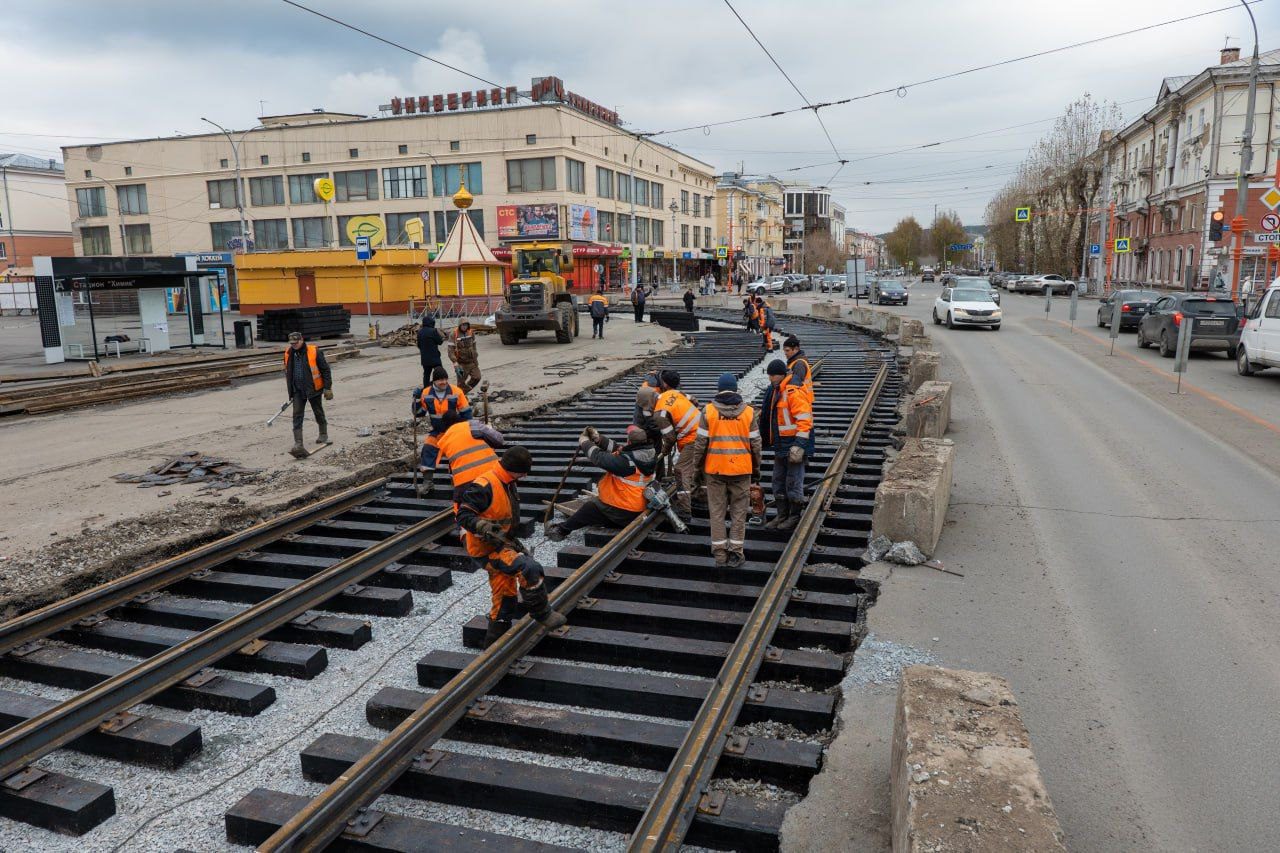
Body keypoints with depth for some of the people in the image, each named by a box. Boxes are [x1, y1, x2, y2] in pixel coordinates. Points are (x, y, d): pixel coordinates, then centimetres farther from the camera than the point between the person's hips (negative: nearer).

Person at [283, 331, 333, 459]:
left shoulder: (314, 351, -13)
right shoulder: (289, 353, 1)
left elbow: (325, 370, -9)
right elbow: (288, 372, 16)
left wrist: (327, 388, -11)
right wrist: (290, 390, 19)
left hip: (313, 389, -3)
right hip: (298, 391, 3)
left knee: (318, 413, 14)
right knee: (297, 416, -6)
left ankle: (323, 435, 37)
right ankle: (298, 445, -10)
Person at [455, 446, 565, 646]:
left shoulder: (508, 485, 10)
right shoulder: (484, 486, -22)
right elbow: (464, 515, -24)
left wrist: (513, 541, 24)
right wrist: (486, 529, -37)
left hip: (500, 546, 10)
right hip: (486, 549, -10)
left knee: (506, 598, 15)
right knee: (530, 568, -25)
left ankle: (494, 645, 27)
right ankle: (541, 613, -7)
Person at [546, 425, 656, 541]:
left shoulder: (628, 460, -30)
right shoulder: (645, 453, -5)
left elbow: (600, 458, -24)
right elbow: (617, 451, 4)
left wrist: (585, 442, -9)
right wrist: (599, 439, -5)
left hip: (621, 511, -7)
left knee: (590, 507, 12)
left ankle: (562, 529, 29)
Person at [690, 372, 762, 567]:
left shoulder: (708, 411, -4)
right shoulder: (748, 412, -1)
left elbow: (700, 442, -3)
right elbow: (755, 444, 2)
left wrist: (697, 466, 11)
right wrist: (756, 469, 14)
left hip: (715, 470, 0)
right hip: (741, 470, 0)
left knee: (717, 511, 10)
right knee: (739, 512, 10)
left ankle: (719, 552, 13)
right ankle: (735, 553, 12)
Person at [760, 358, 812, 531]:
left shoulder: (794, 392, -17)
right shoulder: (774, 391, 13)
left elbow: (804, 419, -21)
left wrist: (799, 445, -25)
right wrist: (765, 439, 24)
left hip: (793, 446, -10)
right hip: (780, 446, 10)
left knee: (793, 482, 0)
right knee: (778, 481, 15)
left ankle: (795, 516, 12)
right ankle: (782, 515, 26)